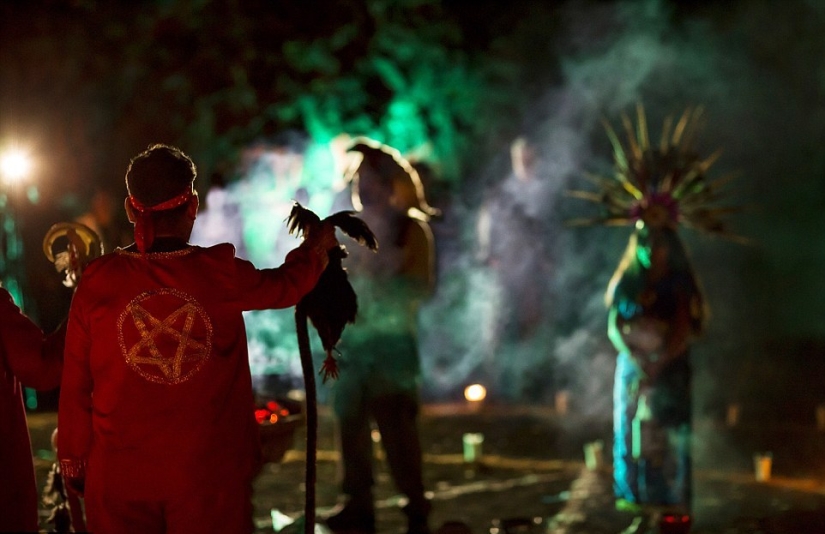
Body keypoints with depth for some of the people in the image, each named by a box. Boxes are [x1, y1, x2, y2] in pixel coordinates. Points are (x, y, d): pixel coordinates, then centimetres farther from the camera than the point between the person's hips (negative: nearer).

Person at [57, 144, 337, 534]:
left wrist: (73, 458, 11)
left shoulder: (97, 281, -7)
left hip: (120, 473, 1)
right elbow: (286, 285, 13)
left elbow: (75, 384, -2)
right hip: (208, 473, 0)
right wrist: (318, 245, 33)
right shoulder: (220, 274, -7)